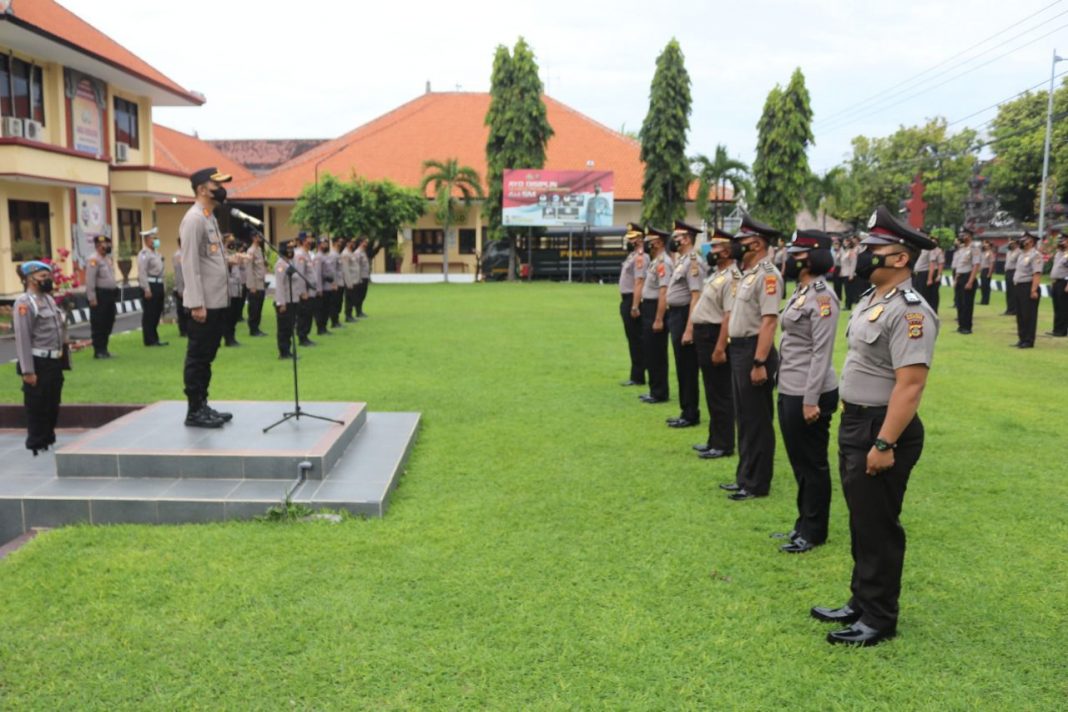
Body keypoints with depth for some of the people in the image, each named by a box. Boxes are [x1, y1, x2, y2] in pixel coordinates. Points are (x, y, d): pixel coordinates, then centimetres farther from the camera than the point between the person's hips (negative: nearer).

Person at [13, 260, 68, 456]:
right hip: (38, 363, -8)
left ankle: (48, 440, 30)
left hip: (54, 362, 8)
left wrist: (63, 359, 15)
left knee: (52, 405, 17)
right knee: (36, 407, 2)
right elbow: (22, 339, -18)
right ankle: (36, 446, 13)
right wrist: (28, 371, -21)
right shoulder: (24, 303, -14)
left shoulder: (48, 298, 13)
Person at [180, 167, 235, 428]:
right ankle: (194, 411, 6)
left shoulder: (210, 218, 17)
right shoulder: (194, 219, -12)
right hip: (203, 303, -9)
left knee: (207, 357, 14)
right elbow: (190, 264, -18)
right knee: (198, 358, -1)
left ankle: (203, 406, 22)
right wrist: (197, 304, -22)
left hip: (217, 301, 9)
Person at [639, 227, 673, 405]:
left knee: (657, 353, -3)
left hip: (656, 310, -10)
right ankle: (655, 390, 25)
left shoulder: (663, 263, -17)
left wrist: (658, 320, -25)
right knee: (649, 351, 16)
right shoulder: (655, 261, 14)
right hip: (648, 309, 10)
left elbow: (663, 293, -23)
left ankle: (660, 393, 6)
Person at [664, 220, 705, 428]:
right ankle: (685, 411, 26)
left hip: (684, 316, -10)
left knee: (688, 368, -1)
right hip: (675, 314, 10)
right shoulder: (680, 260, 13)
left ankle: (691, 415, 9)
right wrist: (675, 321, 14)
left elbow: (696, 297, -22)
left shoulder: (693, 262, -17)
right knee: (681, 367, 16)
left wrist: (689, 329, -25)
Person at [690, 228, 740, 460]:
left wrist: (720, 348, -26)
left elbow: (729, 315, -24)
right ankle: (715, 440, 29)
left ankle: (723, 445, 10)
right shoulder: (716, 274, 13)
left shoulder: (731, 277, -18)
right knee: (712, 391, 17)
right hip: (704, 335, 10)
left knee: (720, 393, 0)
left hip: (715, 336, -10)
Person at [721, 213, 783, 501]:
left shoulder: (767, 275, -16)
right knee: (744, 417, 17)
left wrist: (760, 363, -27)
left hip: (754, 351, -10)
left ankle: (757, 483, 11)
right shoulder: (748, 273, 14)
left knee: (757, 420, 0)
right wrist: (731, 348, 15)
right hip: (739, 349, 10)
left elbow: (769, 321, -23)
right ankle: (745, 476, 29)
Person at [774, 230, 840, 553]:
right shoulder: (800, 293, 12)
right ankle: (803, 523, 32)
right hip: (789, 392, 9)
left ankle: (814, 532, 18)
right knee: (799, 462, 18)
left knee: (813, 465, 5)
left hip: (808, 396, -9)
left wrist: (811, 400, -22)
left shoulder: (822, 297, -17)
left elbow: (822, 353, -20)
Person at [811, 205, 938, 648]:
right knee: (861, 523, 19)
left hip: (882, 429, -10)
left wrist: (884, 445, -27)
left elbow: (910, 384, -26)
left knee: (878, 528, 4)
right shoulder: (871, 300, 10)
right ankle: (860, 603, 34)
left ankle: (879, 619, 20)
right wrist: (851, 425, 18)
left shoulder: (908, 311, -21)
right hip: (855, 424, 10)